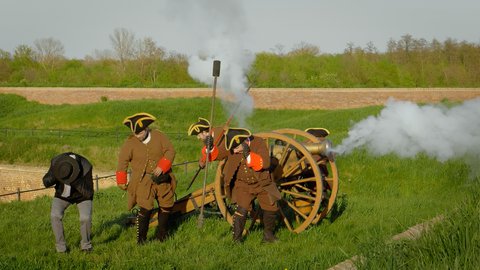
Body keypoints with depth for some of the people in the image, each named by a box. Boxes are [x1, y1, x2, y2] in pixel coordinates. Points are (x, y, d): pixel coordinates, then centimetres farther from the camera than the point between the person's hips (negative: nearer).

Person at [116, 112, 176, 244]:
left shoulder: (159, 137, -4)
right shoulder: (130, 143, -9)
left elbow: (170, 151, -4)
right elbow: (122, 162, -3)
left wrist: (162, 167, -17)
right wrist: (121, 181, -2)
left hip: (162, 179, 4)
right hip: (143, 181, -4)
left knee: (166, 206, 11)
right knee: (146, 208, -15)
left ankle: (161, 234, 29)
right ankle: (141, 238, -5)